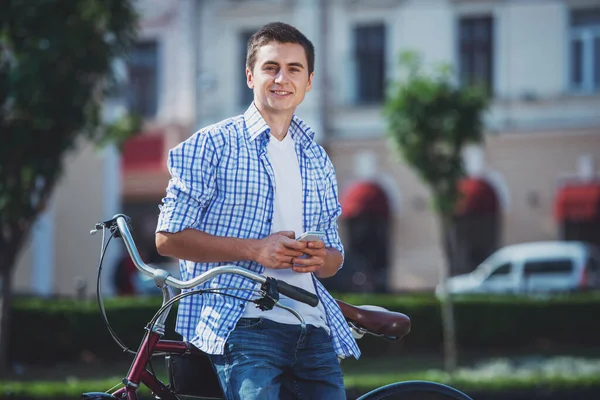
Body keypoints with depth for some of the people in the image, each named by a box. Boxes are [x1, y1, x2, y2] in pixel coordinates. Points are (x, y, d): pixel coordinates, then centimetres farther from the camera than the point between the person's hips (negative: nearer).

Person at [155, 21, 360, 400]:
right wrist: (254, 249, -12)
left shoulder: (317, 159, 21)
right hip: (245, 323, -5)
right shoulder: (213, 145, 4)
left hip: (313, 329, 5)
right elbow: (170, 236, -3)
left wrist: (321, 258, -1)